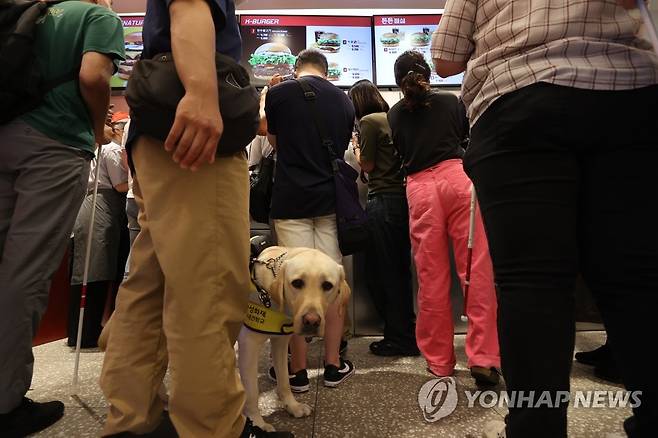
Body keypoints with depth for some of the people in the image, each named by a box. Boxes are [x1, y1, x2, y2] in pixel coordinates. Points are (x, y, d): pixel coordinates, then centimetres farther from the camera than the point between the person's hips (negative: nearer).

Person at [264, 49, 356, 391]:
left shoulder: (280, 93, 1)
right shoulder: (344, 100, 11)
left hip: (291, 200, -3)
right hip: (330, 199, 3)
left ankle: (297, 370, 9)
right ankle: (333, 365, 16)